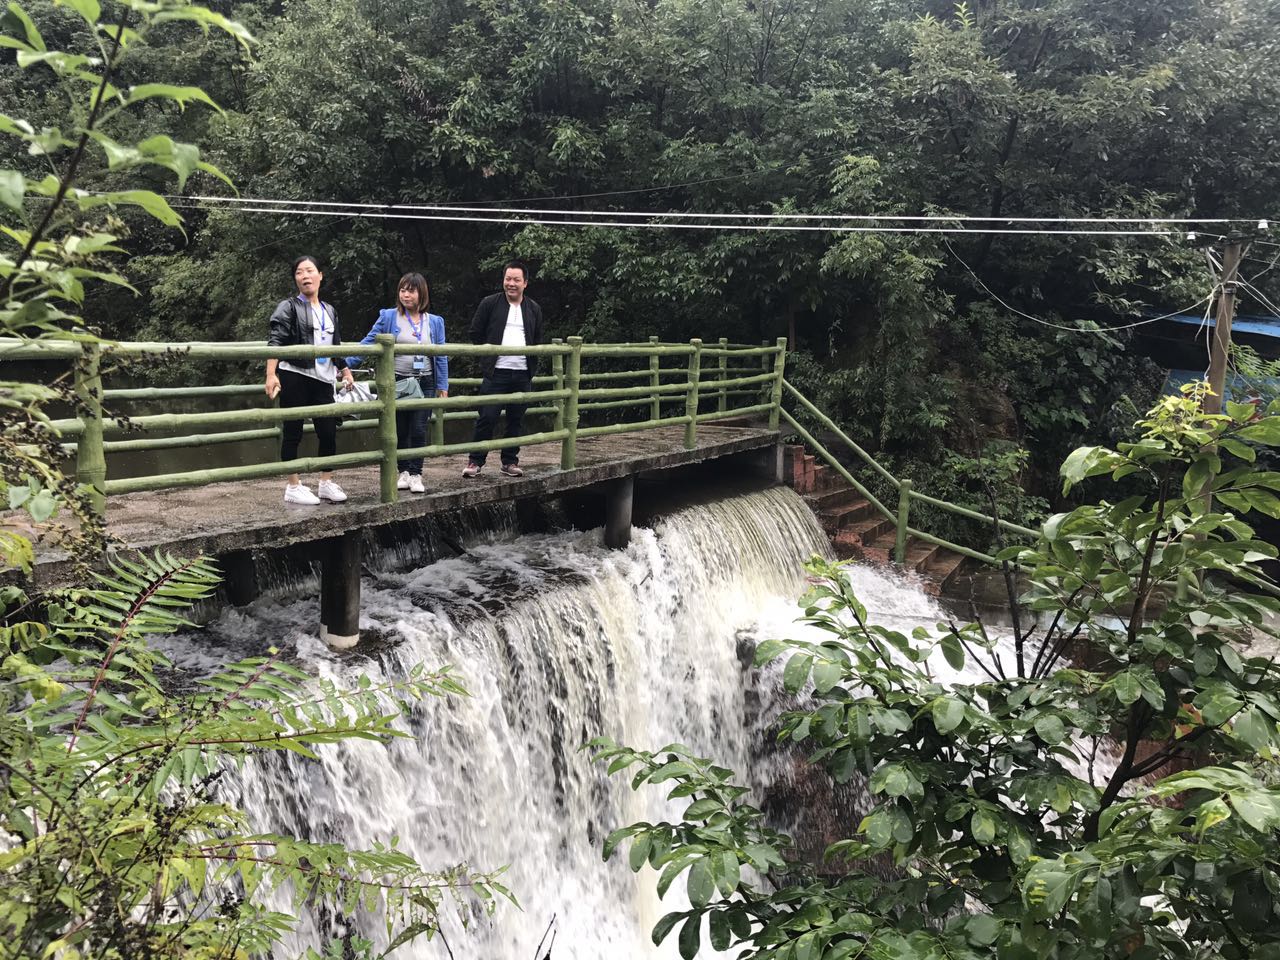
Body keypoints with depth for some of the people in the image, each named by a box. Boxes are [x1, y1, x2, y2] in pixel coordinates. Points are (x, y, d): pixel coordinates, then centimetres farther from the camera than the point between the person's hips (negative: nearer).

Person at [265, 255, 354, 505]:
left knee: (329, 432, 4)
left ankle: (327, 483, 18)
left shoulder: (330, 311, 16)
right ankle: (294, 487, 6)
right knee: (293, 433, 0)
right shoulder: (289, 307, -1)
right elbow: (275, 342, -11)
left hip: (323, 380, 5)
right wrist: (271, 374, -23)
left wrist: (345, 371, 25)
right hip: (295, 377, -5)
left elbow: (336, 346, 25)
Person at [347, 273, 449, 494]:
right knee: (400, 431, 7)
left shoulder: (435, 322, 7)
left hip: (425, 383, 1)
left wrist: (443, 386, 4)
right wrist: (346, 365, -11)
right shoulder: (388, 317, 0)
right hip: (397, 382, 0)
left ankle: (416, 474, 4)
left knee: (419, 430, -5)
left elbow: (441, 357, 8)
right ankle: (404, 472, 20)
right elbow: (367, 343, -2)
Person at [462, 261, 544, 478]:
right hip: (496, 372, -3)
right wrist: (489, 354, 2)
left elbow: (538, 340, 20)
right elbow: (476, 333, 5)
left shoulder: (534, 309, 12)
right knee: (487, 418, -6)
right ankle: (475, 461, 2)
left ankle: (510, 461, 17)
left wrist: (532, 364, 10)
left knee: (516, 420, 8)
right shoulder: (489, 304, 2)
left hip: (523, 374, 3)